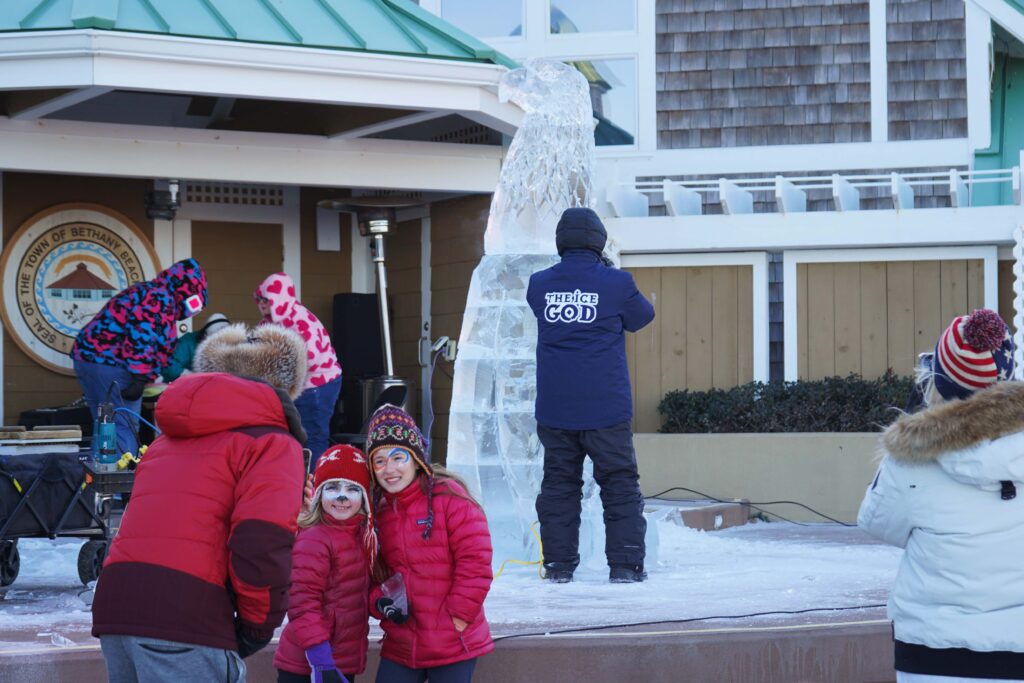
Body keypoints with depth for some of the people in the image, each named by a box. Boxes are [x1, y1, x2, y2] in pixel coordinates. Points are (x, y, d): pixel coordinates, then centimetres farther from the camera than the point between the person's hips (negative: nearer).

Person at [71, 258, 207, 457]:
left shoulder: (145, 292, 23)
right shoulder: (159, 299, -11)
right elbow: (142, 339, -22)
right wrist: (140, 379, -23)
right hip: (110, 365, -10)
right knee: (125, 431, -9)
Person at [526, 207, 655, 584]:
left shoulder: (540, 284, 1)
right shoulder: (616, 283, -7)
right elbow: (641, 317, 10)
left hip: (554, 408, 3)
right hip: (605, 407, -3)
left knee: (559, 483, 11)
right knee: (620, 484, 5)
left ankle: (558, 564, 9)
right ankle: (625, 564, 2)